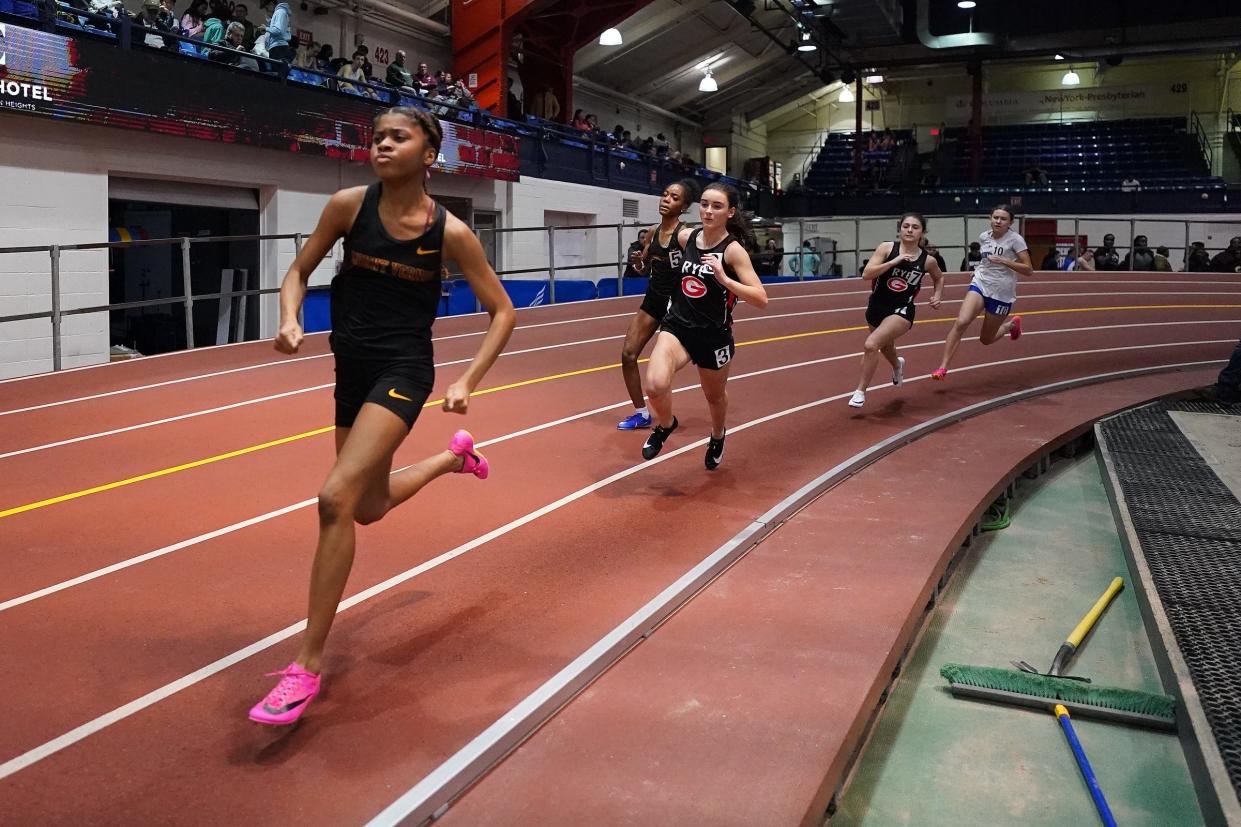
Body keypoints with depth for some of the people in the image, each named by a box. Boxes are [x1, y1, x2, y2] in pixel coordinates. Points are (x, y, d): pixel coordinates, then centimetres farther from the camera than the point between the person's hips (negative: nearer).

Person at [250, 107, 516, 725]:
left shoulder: (449, 232, -11)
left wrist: (468, 382, -12)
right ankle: (454, 455, 52)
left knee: (336, 497, -23)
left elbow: (502, 311, -1)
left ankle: (309, 661, -12)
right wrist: (290, 322, -14)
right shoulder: (349, 205, -5)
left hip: (404, 371, -5)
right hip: (352, 368, 5)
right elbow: (300, 270, 7)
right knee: (369, 507, 20)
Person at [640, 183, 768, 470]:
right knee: (654, 385, -24)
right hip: (677, 325, 2)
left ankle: (717, 437, 55)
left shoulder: (733, 250, -16)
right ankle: (665, 425, 10)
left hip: (714, 335, -2)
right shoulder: (686, 237, -3)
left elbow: (761, 300, -23)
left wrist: (723, 278, -34)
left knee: (715, 396, 20)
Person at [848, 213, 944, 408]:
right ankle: (897, 366, 65)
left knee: (871, 344, -26)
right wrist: (894, 261, -26)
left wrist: (937, 296, 1)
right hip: (876, 307, 3)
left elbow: (939, 277, 18)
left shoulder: (928, 260, -5)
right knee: (886, 347, 27)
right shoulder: (887, 248, -9)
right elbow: (866, 274, -20)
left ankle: (860, 392, -10)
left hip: (901, 311, -3)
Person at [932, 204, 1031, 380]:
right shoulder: (984, 236, 4)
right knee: (961, 322, -24)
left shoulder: (1015, 240, -11)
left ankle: (1012, 324, 41)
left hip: (1002, 293, -3)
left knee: (986, 339, 8)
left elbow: (1028, 270, -16)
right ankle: (943, 368, -22)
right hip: (979, 285, 3)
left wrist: (1004, 261, -25)